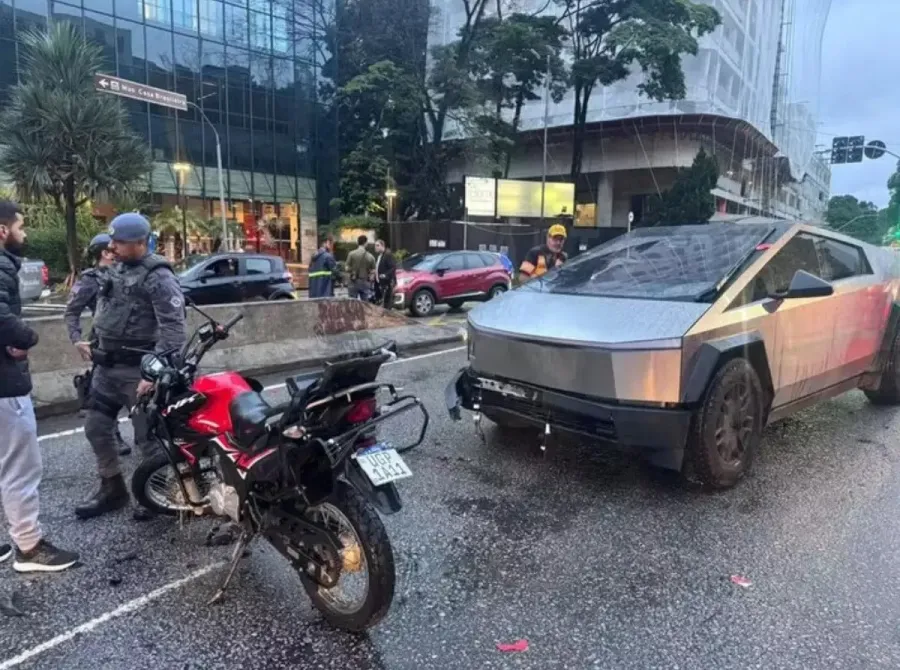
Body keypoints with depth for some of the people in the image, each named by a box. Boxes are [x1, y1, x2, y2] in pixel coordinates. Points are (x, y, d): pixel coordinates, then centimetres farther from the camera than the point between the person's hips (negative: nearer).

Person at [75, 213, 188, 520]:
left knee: (147, 437, 1)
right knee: (96, 428, 15)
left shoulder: (158, 277, -17)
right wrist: (95, 343, 21)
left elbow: (173, 329, -24)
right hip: (107, 366, 9)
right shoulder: (117, 269, 10)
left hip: (137, 370, -9)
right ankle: (112, 489, 31)